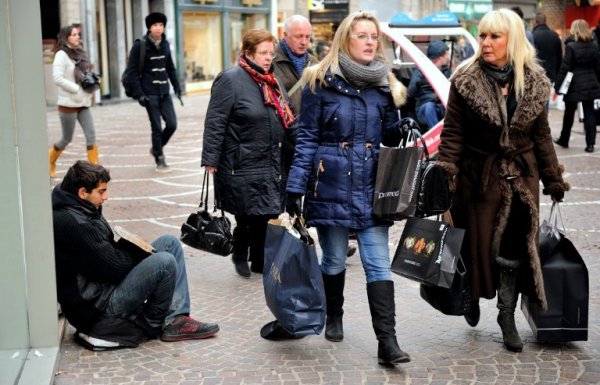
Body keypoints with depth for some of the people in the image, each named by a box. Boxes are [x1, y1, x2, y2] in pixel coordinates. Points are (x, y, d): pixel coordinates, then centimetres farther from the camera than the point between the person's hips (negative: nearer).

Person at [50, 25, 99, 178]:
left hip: (83, 103, 6)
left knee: (91, 135, -3)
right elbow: (58, 78, -20)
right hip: (68, 103, -6)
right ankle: (50, 163, 28)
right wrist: (77, 89, -20)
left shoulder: (80, 53, 11)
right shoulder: (61, 55, -11)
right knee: (67, 138, 5)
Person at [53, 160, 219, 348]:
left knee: (170, 242, 6)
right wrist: (136, 249, -4)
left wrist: (129, 245, -2)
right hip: (98, 304, -11)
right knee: (164, 262, -26)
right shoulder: (73, 224, -25)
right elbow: (115, 266, -23)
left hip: (104, 282, 11)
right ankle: (152, 324, 0)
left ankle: (177, 318, -2)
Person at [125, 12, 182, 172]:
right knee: (157, 127, -2)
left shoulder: (165, 44, 8)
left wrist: (177, 87, 10)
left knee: (172, 124, 2)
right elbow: (132, 71, -9)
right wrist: (139, 94, -15)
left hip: (164, 92, 5)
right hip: (150, 93, -5)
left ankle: (156, 149, 27)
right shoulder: (140, 45, -8)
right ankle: (159, 160, 11)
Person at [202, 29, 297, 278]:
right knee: (248, 217, -1)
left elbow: (288, 120, 20)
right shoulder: (230, 80, -11)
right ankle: (240, 256, 25)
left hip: (271, 165, 7)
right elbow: (214, 123, -13)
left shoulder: (273, 82, 14)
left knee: (265, 216, 9)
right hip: (242, 166, -7)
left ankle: (260, 261, 24)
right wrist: (210, 160, -15)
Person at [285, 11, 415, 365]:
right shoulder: (322, 82, -3)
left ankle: (387, 342, -5)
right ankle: (334, 317, 36)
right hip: (332, 186, -2)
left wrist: (404, 130, -9)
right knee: (334, 260, 11)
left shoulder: (385, 84, 8)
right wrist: (296, 187, -7)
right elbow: (307, 138, -3)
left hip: (371, 188, 2)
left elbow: (390, 135, 14)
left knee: (378, 263, -4)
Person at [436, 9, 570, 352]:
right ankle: (474, 298, 35)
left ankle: (507, 314, 17)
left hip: (522, 177, 2)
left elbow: (541, 134, 7)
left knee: (516, 247, 3)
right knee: (479, 243, 9)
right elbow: (453, 133, -7)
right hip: (479, 177, -2)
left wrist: (553, 178, 8)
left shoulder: (534, 82, 0)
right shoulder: (466, 81, -8)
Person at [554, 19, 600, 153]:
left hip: (574, 86, -4)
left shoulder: (571, 46, -12)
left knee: (569, 114, 12)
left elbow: (564, 68, -13)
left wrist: (557, 86, -8)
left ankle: (564, 140, 25)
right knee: (589, 113, 4)